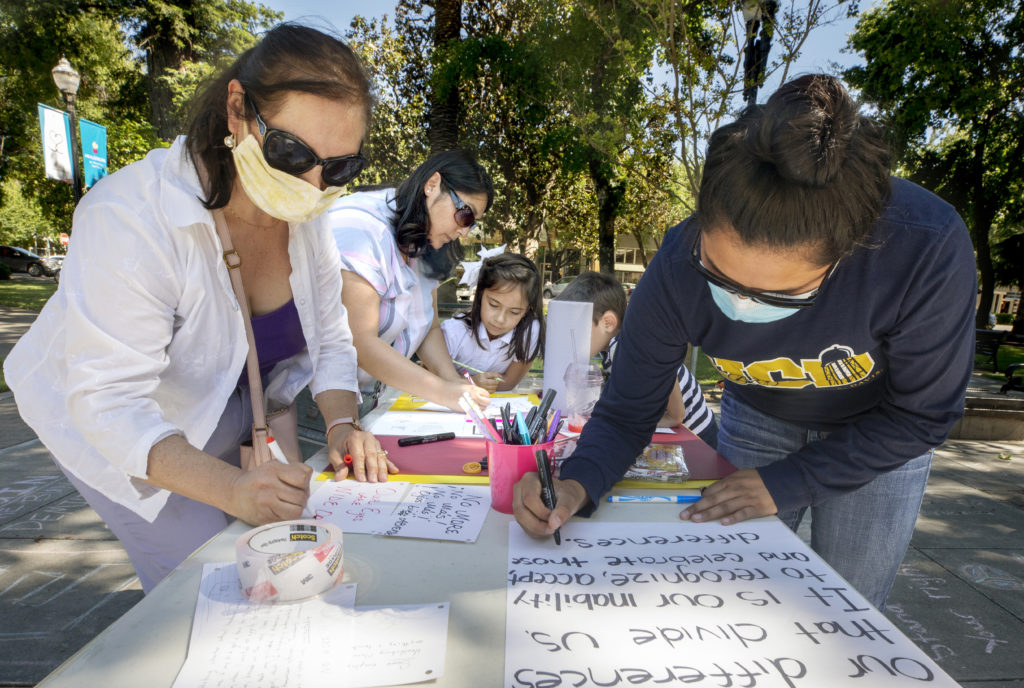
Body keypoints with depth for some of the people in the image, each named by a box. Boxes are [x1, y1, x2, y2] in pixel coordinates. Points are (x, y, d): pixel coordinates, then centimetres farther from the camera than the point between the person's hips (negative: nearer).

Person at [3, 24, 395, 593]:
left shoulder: (307, 217, -15)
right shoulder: (129, 217, -34)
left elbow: (330, 339, -8)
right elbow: (108, 399, -36)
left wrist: (342, 425, -26)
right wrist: (231, 488, -51)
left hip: (225, 412, 5)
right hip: (108, 428, -5)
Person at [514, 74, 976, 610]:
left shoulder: (927, 249, -37)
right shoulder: (678, 269, -33)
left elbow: (920, 416, -21)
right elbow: (626, 412, -21)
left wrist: (784, 483, -24)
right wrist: (577, 483, -40)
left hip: (878, 431, 0)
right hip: (756, 421, 1)